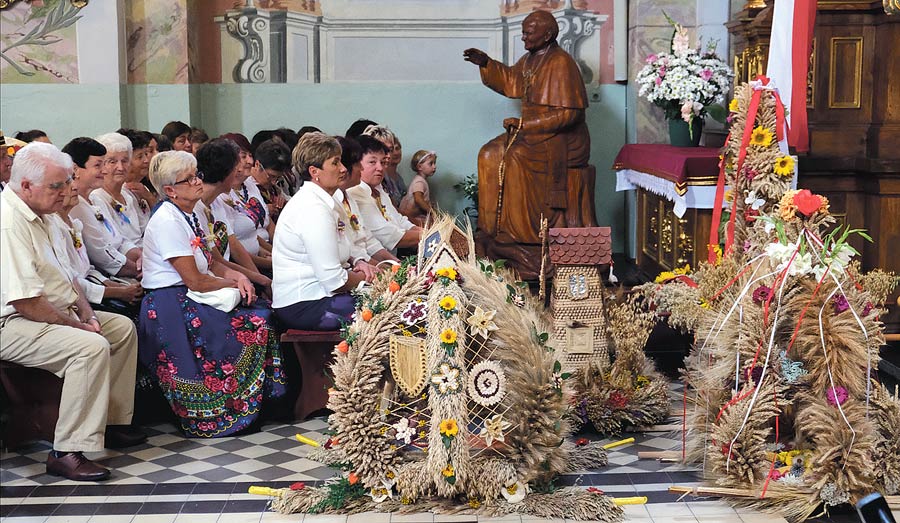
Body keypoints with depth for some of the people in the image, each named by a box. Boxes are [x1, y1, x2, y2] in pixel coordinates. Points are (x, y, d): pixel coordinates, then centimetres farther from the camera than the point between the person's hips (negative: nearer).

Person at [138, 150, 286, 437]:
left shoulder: (193, 212, 11)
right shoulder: (167, 221, -19)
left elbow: (210, 261, 17)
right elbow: (195, 280, -20)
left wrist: (238, 276, -2)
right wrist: (232, 283, -5)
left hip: (190, 298, 9)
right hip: (170, 304, -9)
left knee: (261, 311, -3)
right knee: (251, 326, -17)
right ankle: (229, 413, -3)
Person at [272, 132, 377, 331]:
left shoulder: (324, 202, 14)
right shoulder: (314, 210, -20)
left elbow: (346, 247, 23)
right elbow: (334, 280, -23)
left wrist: (358, 261, 1)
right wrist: (364, 277, -6)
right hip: (304, 307, -10)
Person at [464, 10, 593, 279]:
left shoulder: (560, 64, -17)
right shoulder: (531, 59, 10)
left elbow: (567, 114, -23)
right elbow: (510, 81, 27)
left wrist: (524, 124, -21)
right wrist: (485, 63, 11)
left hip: (561, 140, -9)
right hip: (534, 133, 9)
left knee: (513, 161, -24)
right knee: (490, 156, -3)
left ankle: (522, 241, -17)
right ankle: (493, 231, -5)